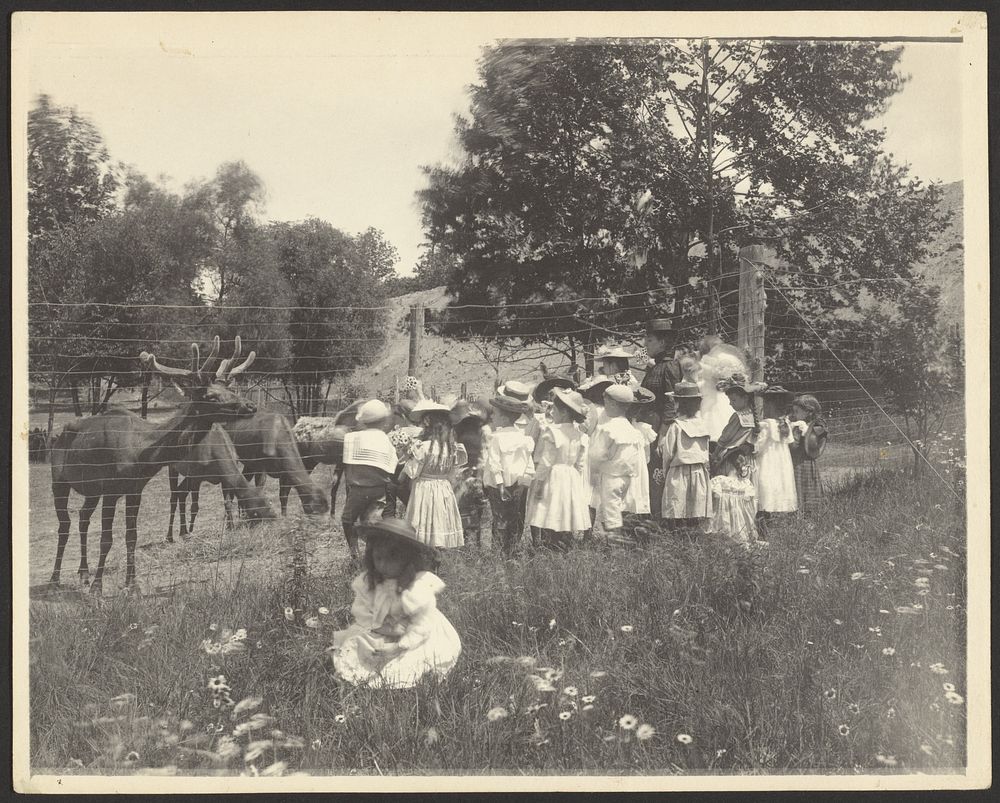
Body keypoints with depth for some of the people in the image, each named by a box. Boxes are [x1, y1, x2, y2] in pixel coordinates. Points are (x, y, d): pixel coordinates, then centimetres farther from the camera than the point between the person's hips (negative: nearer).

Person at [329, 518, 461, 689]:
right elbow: (362, 614, -3)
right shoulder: (367, 582, -7)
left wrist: (399, 646, -27)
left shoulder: (420, 586, -22)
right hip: (379, 636, 5)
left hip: (413, 640, -5)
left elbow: (422, 625, -20)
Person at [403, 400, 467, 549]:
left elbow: (412, 473, -9)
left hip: (424, 489, -6)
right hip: (445, 490, 6)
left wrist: (409, 457, 3)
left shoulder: (423, 446, -17)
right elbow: (451, 471, 9)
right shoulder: (452, 445, 0)